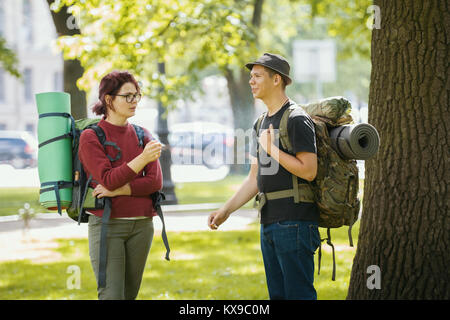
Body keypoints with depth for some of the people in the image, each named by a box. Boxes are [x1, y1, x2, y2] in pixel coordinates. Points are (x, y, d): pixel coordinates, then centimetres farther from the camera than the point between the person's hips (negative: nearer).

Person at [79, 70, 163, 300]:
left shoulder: (142, 135, 9)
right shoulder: (90, 138, -4)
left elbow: (156, 182, -1)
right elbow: (108, 179, -16)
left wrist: (119, 190, -16)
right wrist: (142, 158, -28)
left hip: (141, 225, 5)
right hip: (106, 223, -4)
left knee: (130, 293, 8)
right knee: (111, 296, -11)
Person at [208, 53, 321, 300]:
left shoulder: (296, 119, -9)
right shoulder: (261, 124, 18)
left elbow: (308, 171, -18)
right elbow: (254, 178, 20)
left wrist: (272, 149, -13)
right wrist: (226, 210, 13)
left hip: (294, 223, -9)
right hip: (269, 224, 9)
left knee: (298, 293, -8)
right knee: (277, 294, 12)